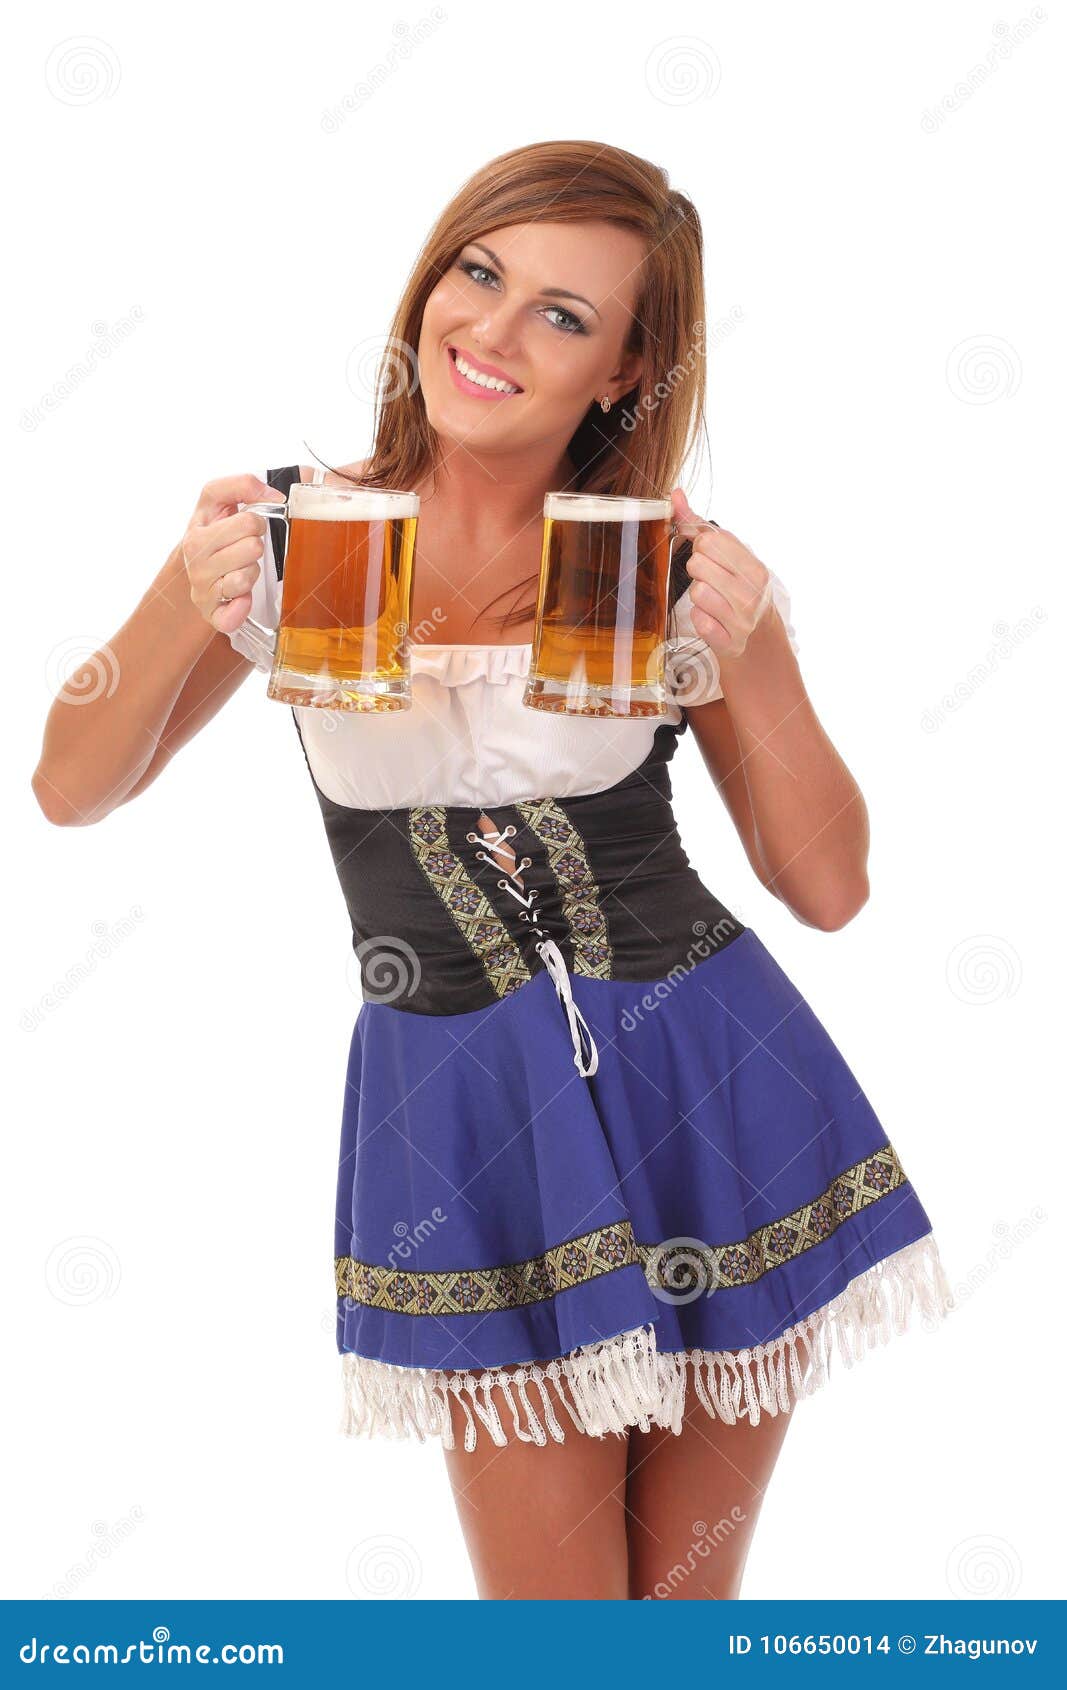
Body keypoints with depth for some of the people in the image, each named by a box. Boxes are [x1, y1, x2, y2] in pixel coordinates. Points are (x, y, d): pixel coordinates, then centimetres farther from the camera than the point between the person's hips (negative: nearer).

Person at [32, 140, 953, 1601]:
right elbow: (74, 790, -1)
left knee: (689, 1594, 15)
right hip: (464, 1108, 0)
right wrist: (182, 612, -19)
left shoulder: (679, 566, -4)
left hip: (711, 1087, 1)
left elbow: (829, 888, -2)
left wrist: (753, 660, -18)